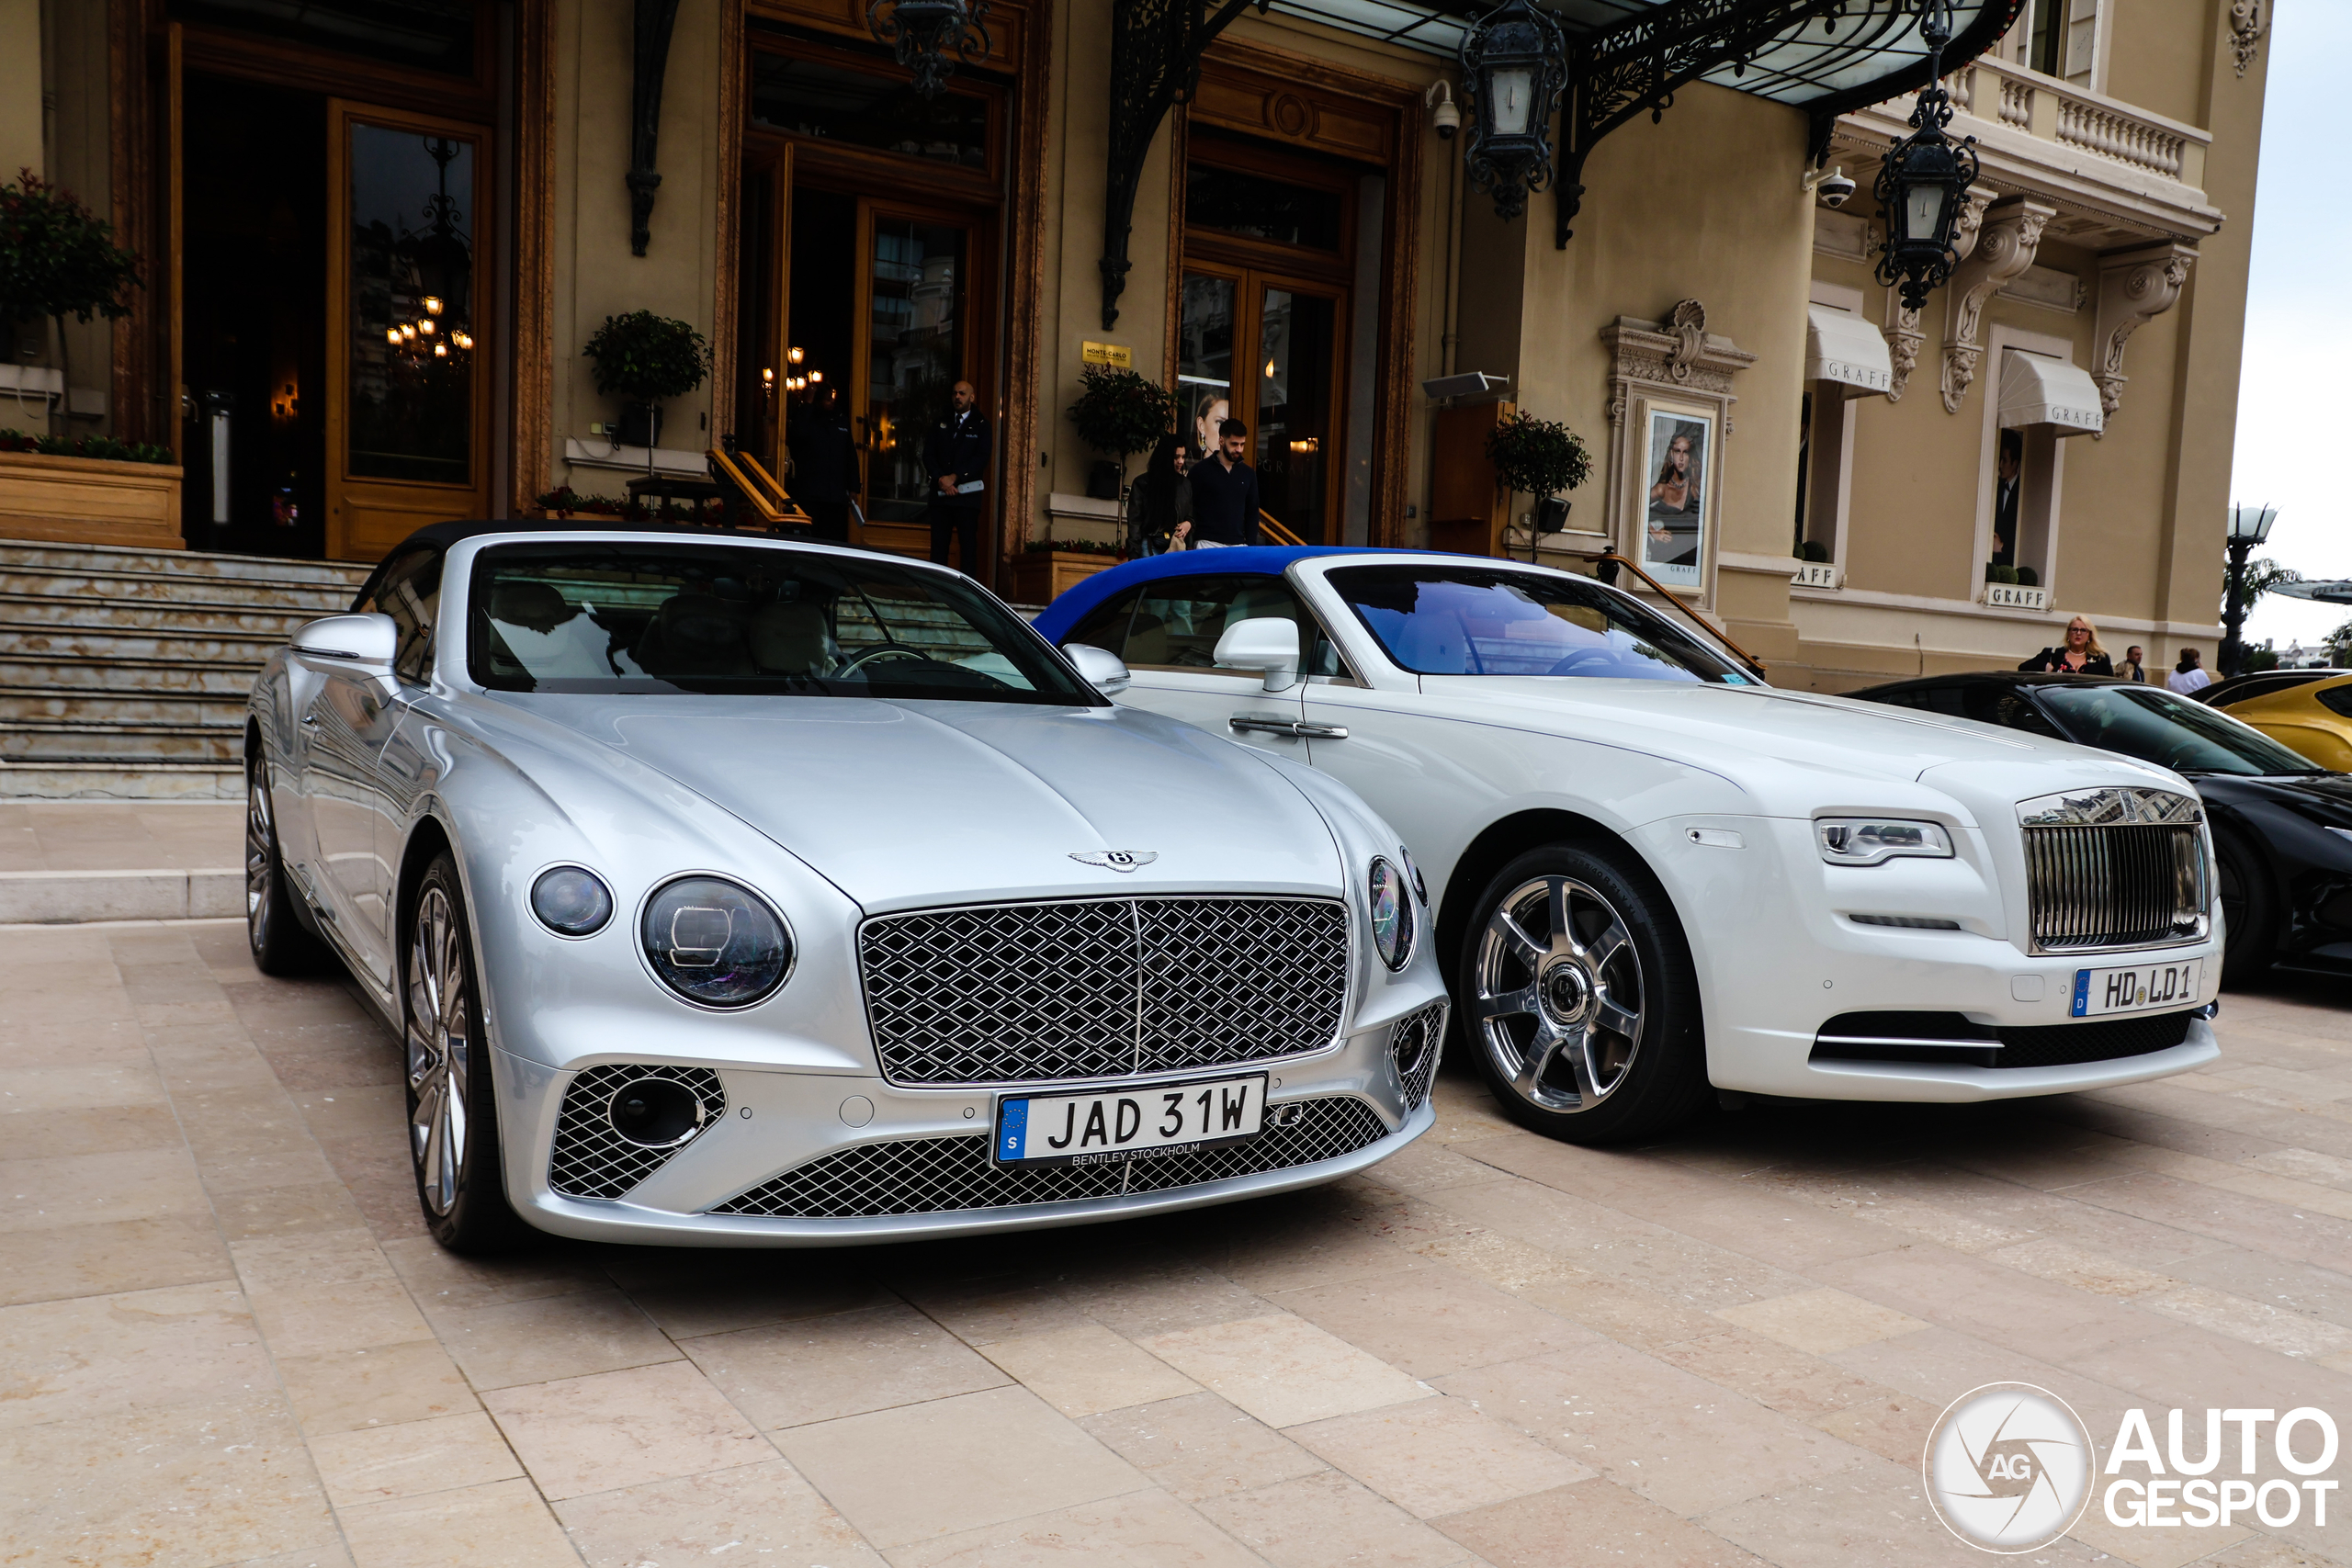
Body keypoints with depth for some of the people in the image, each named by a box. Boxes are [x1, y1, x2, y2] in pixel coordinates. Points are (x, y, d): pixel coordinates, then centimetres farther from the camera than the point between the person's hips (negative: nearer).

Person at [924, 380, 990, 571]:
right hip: (940, 491, 3)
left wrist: (955, 477, -12)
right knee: (938, 543, 1)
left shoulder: (980, 425, 5)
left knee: (969, 544, -4)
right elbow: (928, 454, 8)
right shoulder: (941, 423, 15)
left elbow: (981, 458, -6)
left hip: (967, 493, -3)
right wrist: (940, 479, -8)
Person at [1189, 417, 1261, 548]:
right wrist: (1190, 545, -5)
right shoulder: (1201, 471, 0)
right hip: (1207, 544, -3)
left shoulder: (1248, 474, 12)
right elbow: (1190, 509, 1)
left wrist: (1251, 544, 6)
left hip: (1238, 545, 3)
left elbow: (1252, 512, 16)